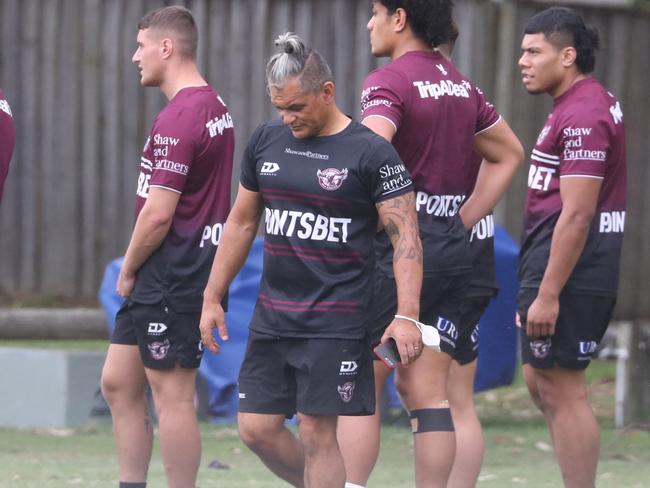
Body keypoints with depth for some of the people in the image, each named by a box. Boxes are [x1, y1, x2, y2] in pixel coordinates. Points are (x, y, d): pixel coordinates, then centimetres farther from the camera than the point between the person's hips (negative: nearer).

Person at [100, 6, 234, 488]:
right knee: (118, 382, 13)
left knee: (172, 394, -5)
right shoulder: (216, 108, 13)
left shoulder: (178, 119, -18)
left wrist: (128, 271, -5)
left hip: (171, 279, -10)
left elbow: (158, 214, -20)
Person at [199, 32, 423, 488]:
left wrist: (407, 316, -20)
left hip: (335, 322, -6)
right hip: (273, 315, 6)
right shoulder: (267, 140, 8)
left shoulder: (371, 152, -9)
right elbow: (242, 222, 17)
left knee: (317, 432, -6)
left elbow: (406, 235, -11)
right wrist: (212, 298, 16)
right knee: (257, 428, 3)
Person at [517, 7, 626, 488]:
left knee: (562, 390, -7)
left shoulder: (582, 117, -18)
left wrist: (547, 294, -24)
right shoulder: (597, 103, 15)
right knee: (541, 380, 16)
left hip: (568, 267, -11)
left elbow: (577, 214, -23)